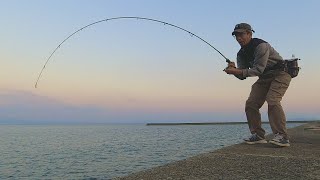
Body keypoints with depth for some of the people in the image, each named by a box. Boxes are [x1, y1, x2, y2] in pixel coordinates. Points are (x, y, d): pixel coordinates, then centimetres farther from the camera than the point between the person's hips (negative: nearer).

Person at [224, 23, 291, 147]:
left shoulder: (261, 46, -24)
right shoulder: (241, 54, 2)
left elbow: (258, 70, -30)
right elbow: (242, 75, -3)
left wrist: (237, 71, -37)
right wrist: (234, 70, -24)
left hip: (280, 73, -8)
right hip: (264, 78, 8)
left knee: (272, 101, -27)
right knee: (251, 103, -4)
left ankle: (282, 137, -20)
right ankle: (258, 135, 4)